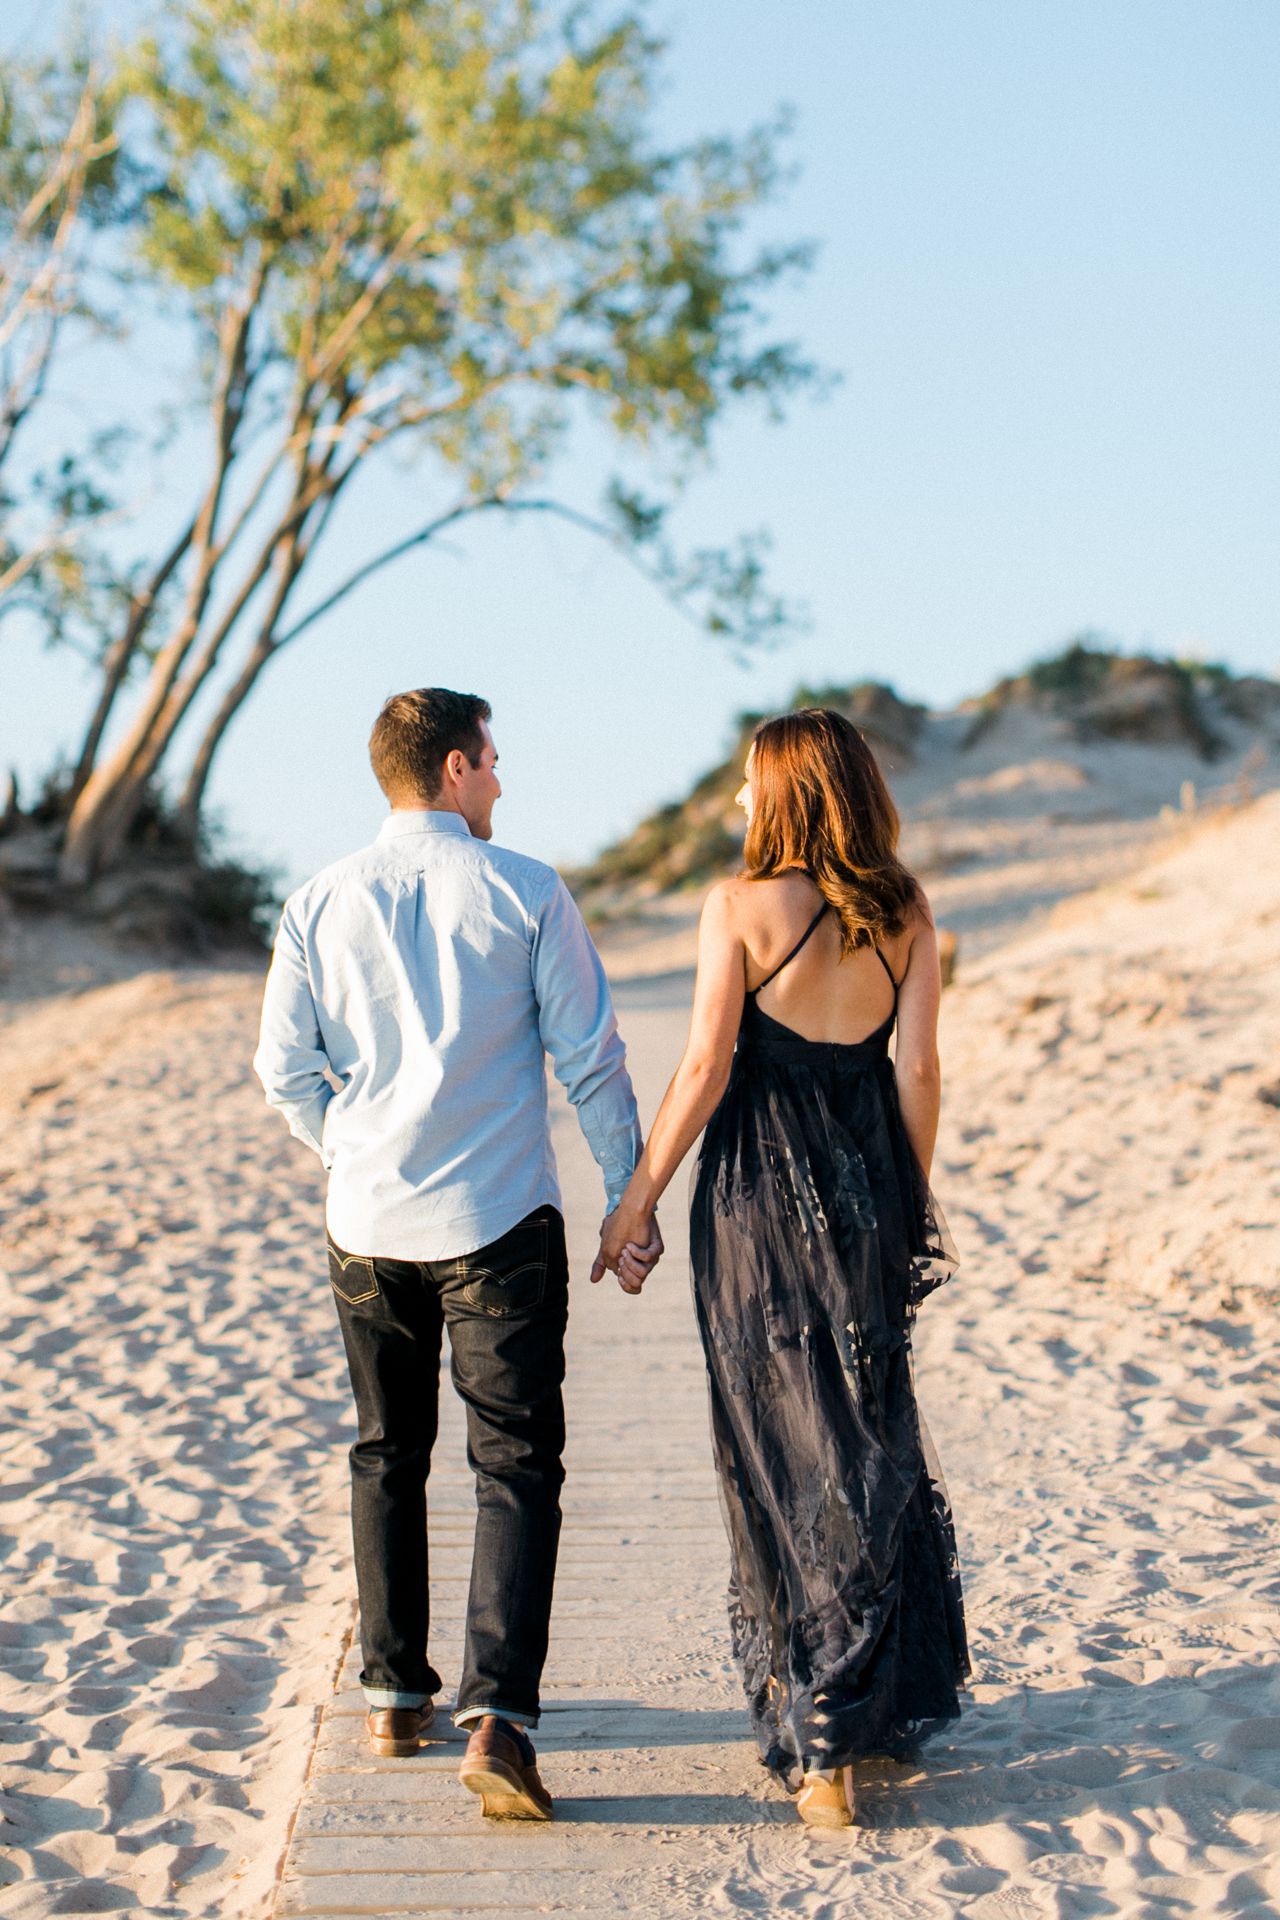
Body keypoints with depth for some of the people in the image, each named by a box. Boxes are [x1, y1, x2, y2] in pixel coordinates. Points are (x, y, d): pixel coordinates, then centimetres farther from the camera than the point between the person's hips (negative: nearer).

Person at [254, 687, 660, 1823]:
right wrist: (631, 1197, 5)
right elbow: (590, 1059, -4)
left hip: (368, 1222, 3)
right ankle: (497, 1717, -10)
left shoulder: (321, 905, 1)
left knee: (388, 1456, 17)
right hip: (500, 1221, -3)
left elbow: (285, 1072, 4)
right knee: (516, 1463, 0)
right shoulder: (525, 892, -6)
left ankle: (396, 1697, 25)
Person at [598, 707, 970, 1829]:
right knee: (875, 1434, 16)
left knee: (784, 1452, 4)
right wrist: (910, 1203, 12)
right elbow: (920, 1072, 2)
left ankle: (821, 1740, 7)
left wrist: (637, 1203, -3)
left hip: (764, 1190, -4)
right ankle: (896, 1694, 26)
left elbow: (705, 1070, -11)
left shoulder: (742, 907, -9)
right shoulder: (905, 914, 2)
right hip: (869, 1185, 4)